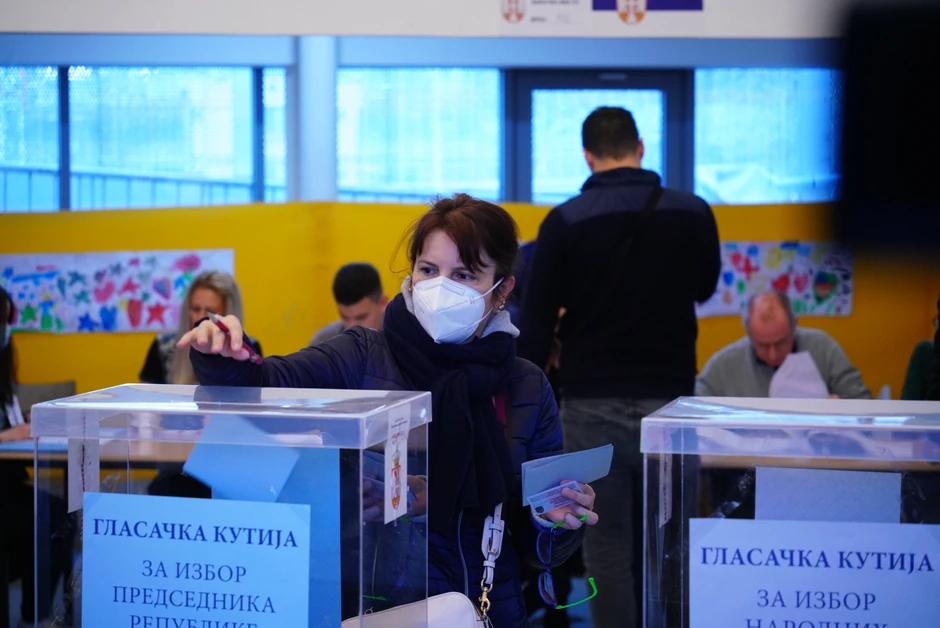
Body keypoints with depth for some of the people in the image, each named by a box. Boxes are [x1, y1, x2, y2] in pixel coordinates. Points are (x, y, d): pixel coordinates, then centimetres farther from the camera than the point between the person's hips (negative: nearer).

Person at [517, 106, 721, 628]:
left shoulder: (566, 222, -6)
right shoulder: (691, 214, -1)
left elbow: (536, 320, -5)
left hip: (592, 405, -2)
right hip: (668, 400, 2)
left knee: (607, 546, 3)